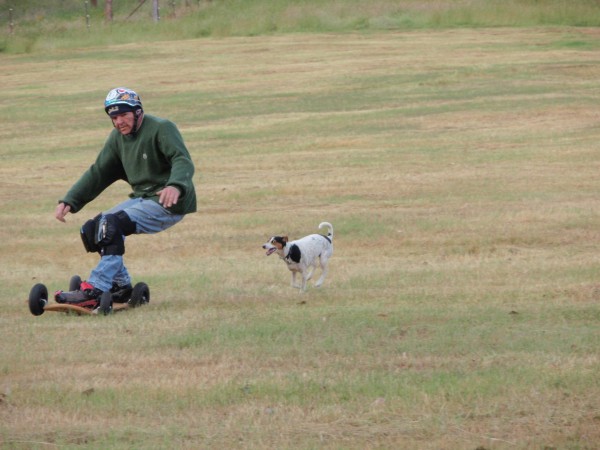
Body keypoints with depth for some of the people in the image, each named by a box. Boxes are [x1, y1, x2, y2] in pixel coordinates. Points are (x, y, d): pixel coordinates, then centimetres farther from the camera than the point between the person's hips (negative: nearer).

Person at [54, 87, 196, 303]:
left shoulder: (161, 129, -13)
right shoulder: (118, 138, 11)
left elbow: (183, 161, -27)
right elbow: (98, 172, 12)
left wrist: (175, 186, -49)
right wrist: (69, 201, 0)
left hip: (169, 203, -9)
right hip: (142, 198, 9)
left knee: (112, 224, -27)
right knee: (92, 228, -3)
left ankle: (96, 288, -29)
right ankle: (120, 287, 0)